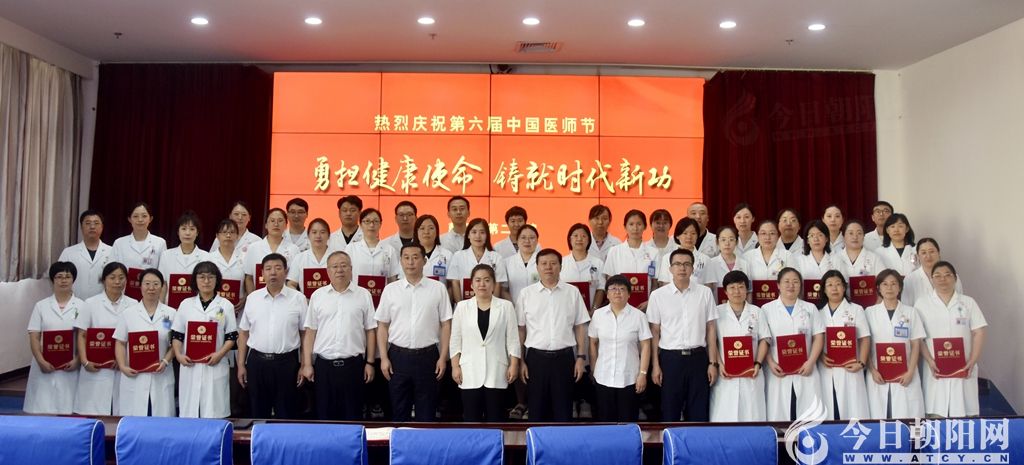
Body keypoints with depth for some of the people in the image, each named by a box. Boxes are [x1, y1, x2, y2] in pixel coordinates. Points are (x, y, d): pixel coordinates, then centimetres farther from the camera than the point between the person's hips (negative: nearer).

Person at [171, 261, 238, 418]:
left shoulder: (225, 305, 3)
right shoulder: (186, 304, 10)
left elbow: (232, 336, 1)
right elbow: (176, 334, 10)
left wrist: (219, 354, -14)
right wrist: (179, 355, -6)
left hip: (215, 366, -2)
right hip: (190, 366, 2)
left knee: (214, 412, -1)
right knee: (188, 412, 5)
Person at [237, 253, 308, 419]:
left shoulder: (298, 298, -2)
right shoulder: (252, 298, 5)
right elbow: (243, 333, 9)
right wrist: (241, 364, 6)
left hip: (286, 362, -2)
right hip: (257, 361, 2)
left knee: (286, 414, 6)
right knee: (258, 413, 11)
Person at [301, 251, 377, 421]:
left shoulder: (363, 295, 2)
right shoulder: (318, 295, 5)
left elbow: (370, 331, 3)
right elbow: (310, 332, 6)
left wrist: (370, 363, -1)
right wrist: (307, 364, 1)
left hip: (353, 364, -1)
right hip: (324, 364, 1)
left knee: (353, 415, 6)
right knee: (324, 414, 9)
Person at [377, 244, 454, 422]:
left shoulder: (438, 289, 0)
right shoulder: (390, 290, 4)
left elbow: (446, 325, 1)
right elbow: (382, 326, 6)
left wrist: (443, 357, -4)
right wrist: (384, 358, 0)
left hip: (427, 356, -1)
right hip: (398, 356, 1)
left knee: (427, 412, 6)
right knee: (399, 411, 10)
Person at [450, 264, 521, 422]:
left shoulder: (506, 306, 2)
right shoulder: (462, 307, 5)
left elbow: (512, 339, 3)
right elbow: (455, 340, 6)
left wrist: (513, 365, -3)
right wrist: (455, 366, 1)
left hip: (496, 371, 0)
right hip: (470, 372, 1)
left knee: (495, 417, 5)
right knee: (471, 417, 5)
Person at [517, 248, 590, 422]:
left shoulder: (572, 292, 3)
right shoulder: (526, 294, 2)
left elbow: (580, 327, 6)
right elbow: (520, 329, 4)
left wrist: (581, 357, 1)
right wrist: (520, 360, 0)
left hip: (564, 357, 0)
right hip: (536, 357, 0)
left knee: (563, 409, 7)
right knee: (537, 408, 8)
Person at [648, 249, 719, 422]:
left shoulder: (705, 293, 2)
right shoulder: (658, 295, -1)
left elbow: (711, 329, 5)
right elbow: (654, 332, 2)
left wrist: (713, 363, 1)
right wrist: (655, 366, -1)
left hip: (698, 357, 1)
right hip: (670, 358, -1)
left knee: (699, 412, 8)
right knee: (669, 411, 8)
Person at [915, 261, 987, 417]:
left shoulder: (968, 303, 9)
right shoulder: (922, 303, 5)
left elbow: (979, 333, 5)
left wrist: (972, 361, -7)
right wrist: (930, 361, -11)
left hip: (963, 367, 1)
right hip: (935, 368, -1)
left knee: (965, 412, 2)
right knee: (936, 413, -2)